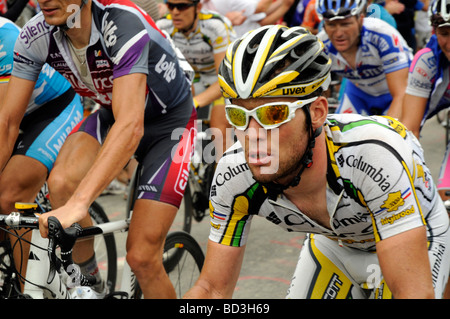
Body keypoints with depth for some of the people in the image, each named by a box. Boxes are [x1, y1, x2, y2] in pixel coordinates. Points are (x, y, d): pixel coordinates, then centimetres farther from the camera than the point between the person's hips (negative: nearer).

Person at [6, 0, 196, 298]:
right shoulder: (36, 35, -19)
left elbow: (131, 126, -46)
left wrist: (78, 203, -56)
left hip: (169, 122, -4)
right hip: (111, 114, 5)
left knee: (141, 257, -10)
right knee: (61, 182, -26)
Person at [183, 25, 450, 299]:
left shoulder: (375, 154, -43)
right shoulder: (233, 175, -28)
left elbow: (415, 291, -43)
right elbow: (213, 287, -17)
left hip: (416, 244, -3)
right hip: (333, 244, 4)